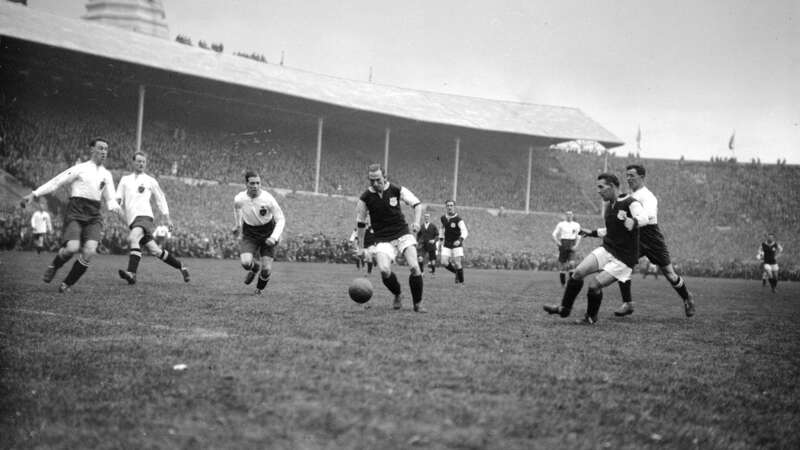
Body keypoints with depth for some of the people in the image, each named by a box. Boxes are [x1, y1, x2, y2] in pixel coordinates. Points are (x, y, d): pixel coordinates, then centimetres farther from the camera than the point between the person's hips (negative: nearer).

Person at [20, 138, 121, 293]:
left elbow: (110, 199, 18)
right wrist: (34, 194, -6)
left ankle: (67, 284, 1)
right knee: (72, 248, -23)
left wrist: (115, 207, -6)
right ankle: (53, 267, 13)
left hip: (94, 216, 4)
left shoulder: (106, 174, 18)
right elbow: (56, 182, 1)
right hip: (75, 212, -4)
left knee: (89, 251, -17)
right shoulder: (80, 168, 4)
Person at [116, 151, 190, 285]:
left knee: (132, 238, -32)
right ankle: (181, 267, 19)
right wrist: (117, 204, -8)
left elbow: (160, 199, 17)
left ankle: (131, 273, -42)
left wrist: (167, 218, 13)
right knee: (155, 250, 2)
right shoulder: (125, 180, 20)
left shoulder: (150, 181, 11)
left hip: (144, 216, -4)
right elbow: (118, 198, 17)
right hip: (133, 220, 4)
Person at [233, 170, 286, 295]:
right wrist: (238, 225, 21)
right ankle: (255, 268, 17)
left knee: (266, 269, -9)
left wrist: (274, 237, -28)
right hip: (249, 235, 1)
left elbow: (281, 219, -16)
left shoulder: (268, 199, -23)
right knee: (245, 263, -23)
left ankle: (260, 288, 28)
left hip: (268, 236, -1)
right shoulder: (239, 199, -14)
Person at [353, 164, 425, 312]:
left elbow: (417, 204, 3)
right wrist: (360, 247, 13)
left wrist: (416, 222, -15)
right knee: (384, 270, -23)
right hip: (383, 239, 0)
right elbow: (360, 223, 9)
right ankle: (398, 295, 8)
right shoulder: (365, 198, -4)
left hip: (403, 233, 0)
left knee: (414, 267, -17)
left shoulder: (396, 190, -5)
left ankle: (418, 304, 1)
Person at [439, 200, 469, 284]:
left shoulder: (458, 219, -16)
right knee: (444, 263, -9)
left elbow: (465, 231, -27)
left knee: (457, 264, -8)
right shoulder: (443, 218, 3)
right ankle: (456, 272, 18)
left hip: (456, 245, -4)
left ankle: (461, 281, 12)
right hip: (446, 245, 4)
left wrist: (460, 240, -44)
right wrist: (441, 239, 19)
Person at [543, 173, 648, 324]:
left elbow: (643, 218, -38)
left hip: (623, 259, -7)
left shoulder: (630, 203, -16)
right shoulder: (609, 205, 10)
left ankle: (591, 318, 10)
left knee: (594, 284, -16)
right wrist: (592, 233, 26)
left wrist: (628, 221, -56)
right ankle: (564, 309, 9)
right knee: (578, 273, -7)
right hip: (607, 249, 7)